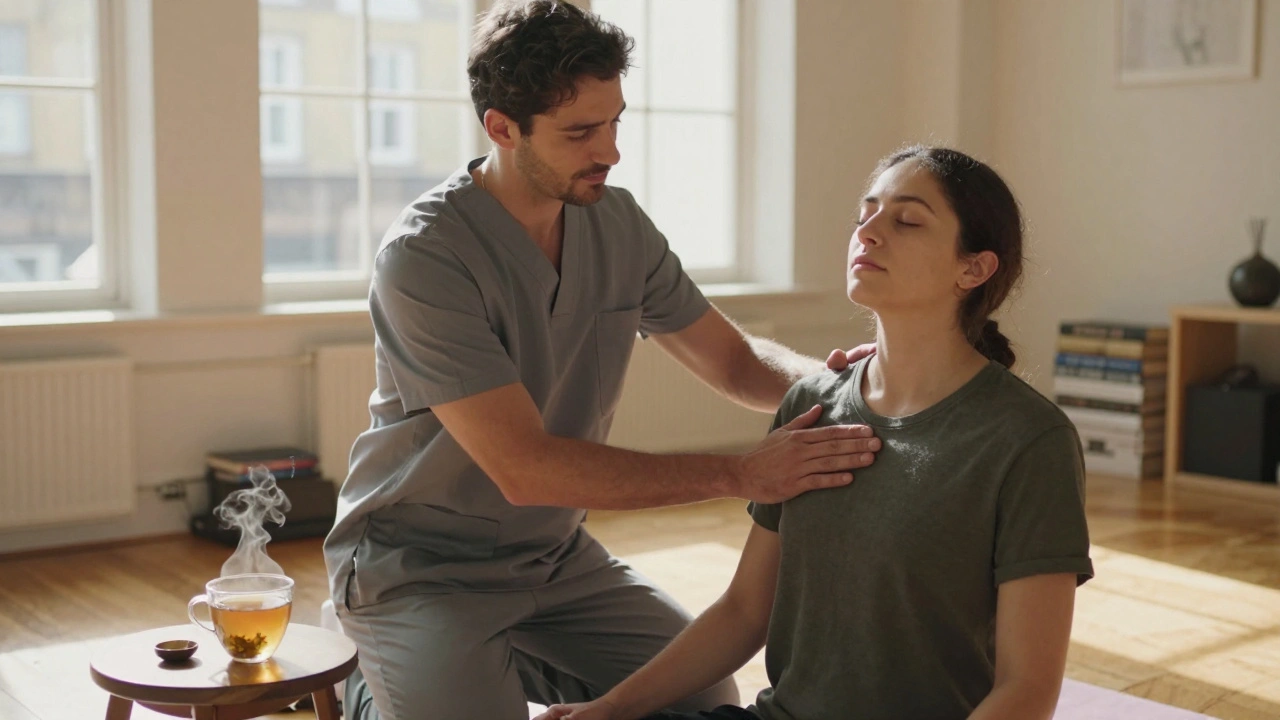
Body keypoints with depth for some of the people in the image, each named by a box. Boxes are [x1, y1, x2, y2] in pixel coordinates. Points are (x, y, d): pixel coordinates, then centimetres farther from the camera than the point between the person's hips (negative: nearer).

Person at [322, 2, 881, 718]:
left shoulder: (617, 221, -4)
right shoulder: (424, 257, -25)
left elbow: (734, 359, 4)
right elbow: (524, 467, -30)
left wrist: (830, 377, -20)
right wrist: (742, 473, -32)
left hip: (556, 552, 6)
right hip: (421, 568, -6)